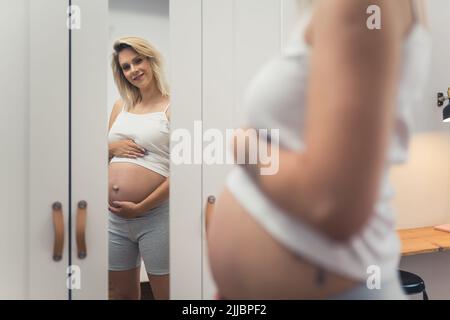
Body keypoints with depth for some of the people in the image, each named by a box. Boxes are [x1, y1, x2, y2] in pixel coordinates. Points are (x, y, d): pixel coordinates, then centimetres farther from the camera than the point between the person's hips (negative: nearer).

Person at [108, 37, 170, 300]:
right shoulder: (121, 105, 13)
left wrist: (141, 207, -15)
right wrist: (112, 146, -1)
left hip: (155, 216, -6)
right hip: (114, 217, 6)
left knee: (166, 293, 6)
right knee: (122, 293, 17)